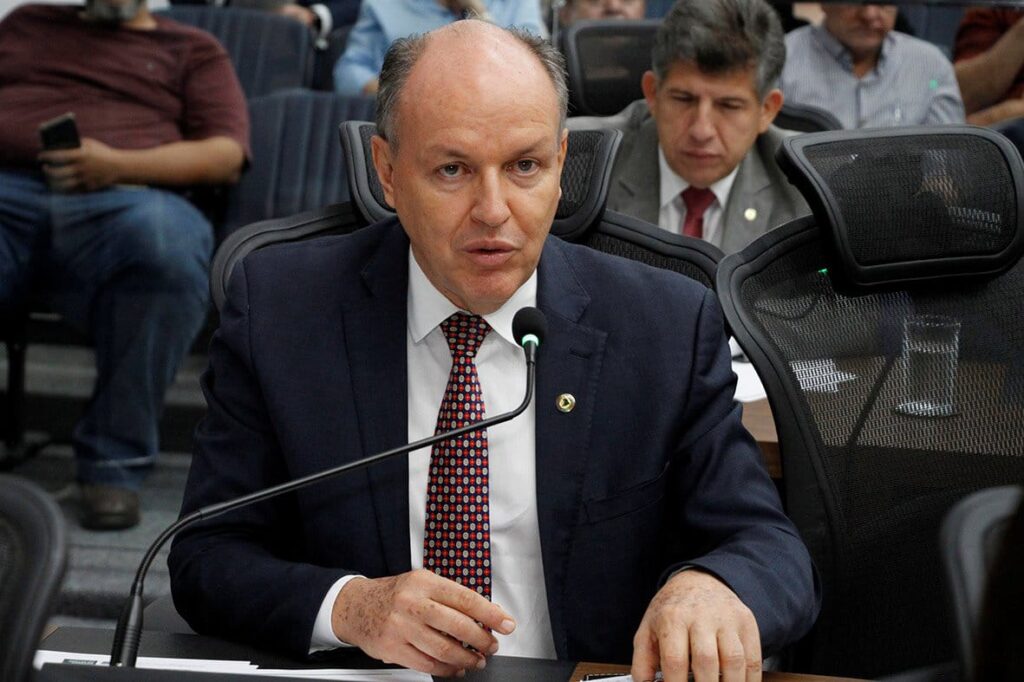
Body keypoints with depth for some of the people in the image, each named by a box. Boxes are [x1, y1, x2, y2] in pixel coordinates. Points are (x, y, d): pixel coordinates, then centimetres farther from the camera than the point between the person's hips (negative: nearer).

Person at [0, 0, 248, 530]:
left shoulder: (191, 49, 27)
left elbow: (226, 155, 11)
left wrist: (118, 165, -6)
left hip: (119, 200, -1)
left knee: (167, 241, -39)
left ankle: (113, 462, -27)